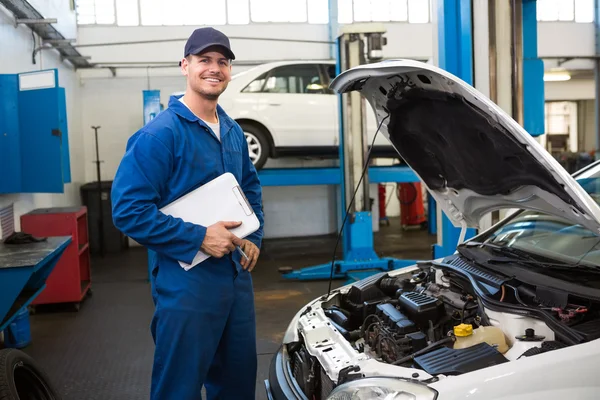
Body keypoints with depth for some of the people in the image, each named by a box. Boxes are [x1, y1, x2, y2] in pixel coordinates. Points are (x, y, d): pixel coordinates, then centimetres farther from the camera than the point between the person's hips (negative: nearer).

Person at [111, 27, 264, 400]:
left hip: (237, 274, 8)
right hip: (186, 282, -7)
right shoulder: (159, 134, -15)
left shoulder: (233, 132, 10)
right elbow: (129, 210, -19)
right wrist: (199, 237, -22)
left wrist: (255, 238, 8)